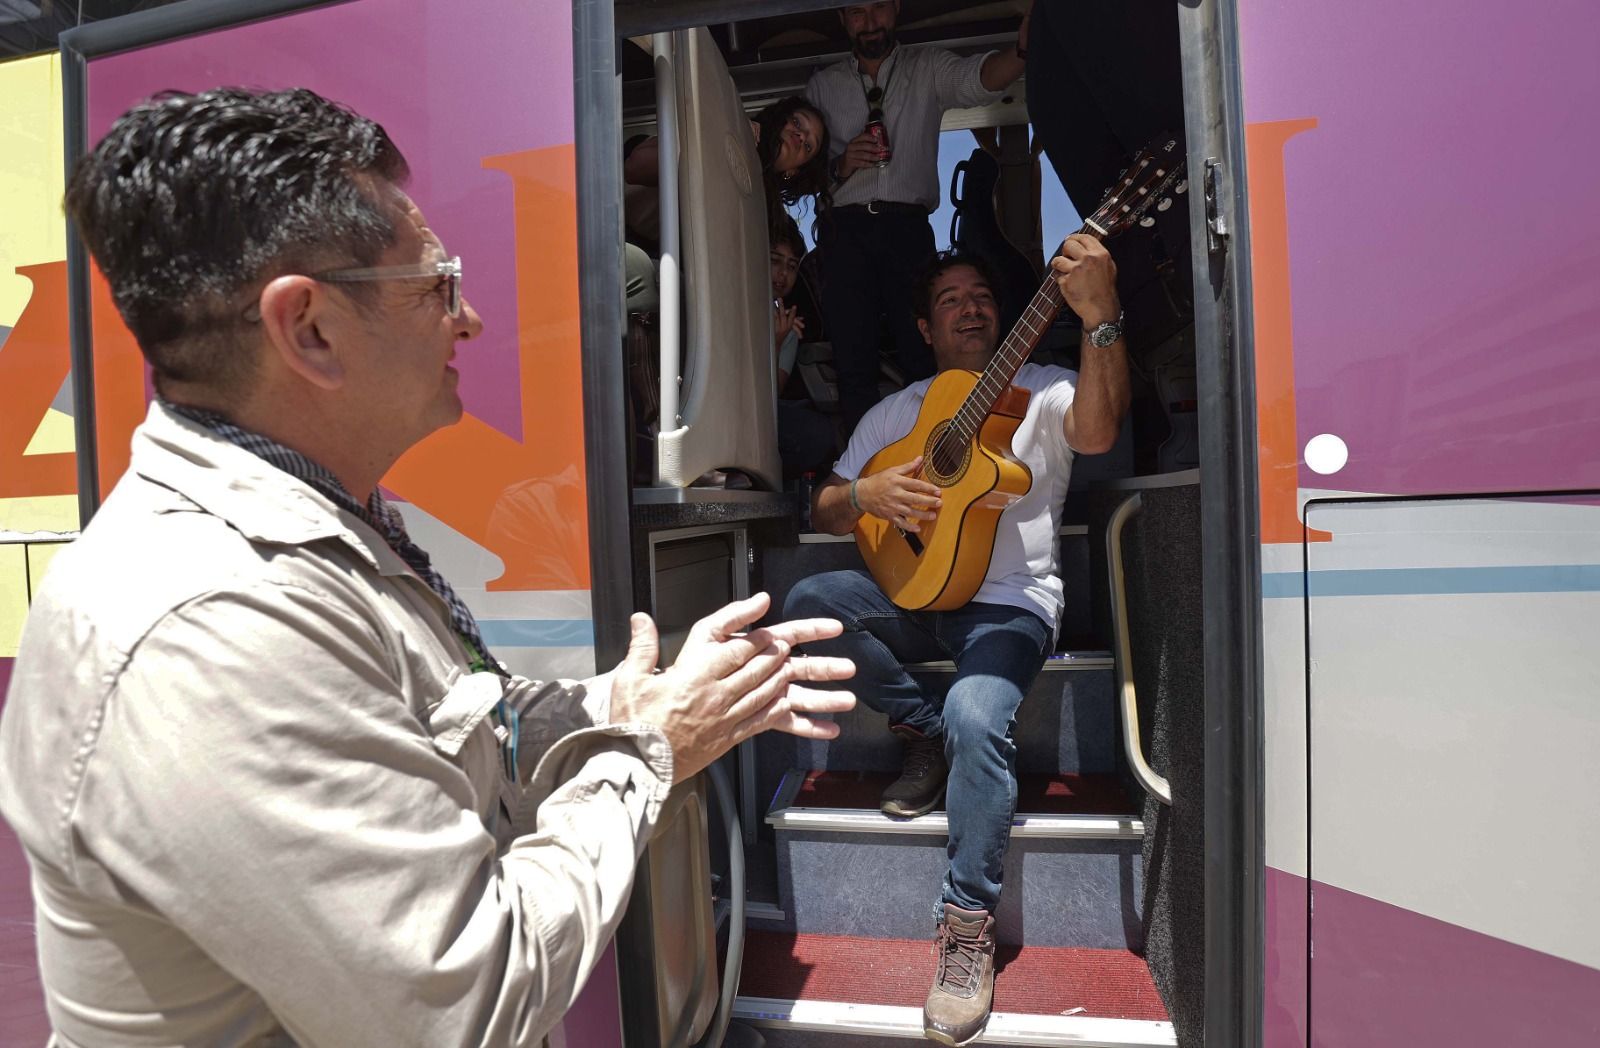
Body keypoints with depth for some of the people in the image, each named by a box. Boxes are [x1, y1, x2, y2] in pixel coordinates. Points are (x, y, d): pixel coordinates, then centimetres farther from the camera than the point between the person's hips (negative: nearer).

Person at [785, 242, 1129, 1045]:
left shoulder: (1042, 390, 7)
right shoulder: (894, 412, 16)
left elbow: (1096, 431, -19)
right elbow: (824, 511, 13)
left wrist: (1100, 318, -32)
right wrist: (866, 494, -11)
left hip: (1010, 601, -3)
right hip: (912, 594, 4)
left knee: (976, 717, -32)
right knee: (808, 603, -25)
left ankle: (969, 926, -14)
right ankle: (926, 736, -3)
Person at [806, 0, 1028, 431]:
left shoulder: (927, 67, 13)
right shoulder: (822, 84, 19)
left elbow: (978, 79, -8)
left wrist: (1022, 47, -30)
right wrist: (839, 166, -5)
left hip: (908, 227, -1)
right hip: (845, 230, 1)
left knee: (924, 356, -10)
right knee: (853, 360, -4)